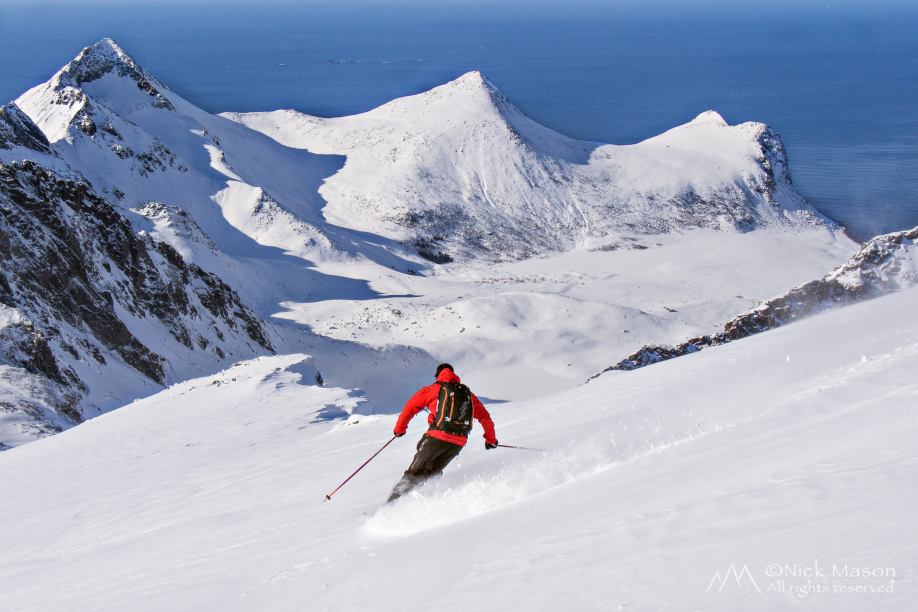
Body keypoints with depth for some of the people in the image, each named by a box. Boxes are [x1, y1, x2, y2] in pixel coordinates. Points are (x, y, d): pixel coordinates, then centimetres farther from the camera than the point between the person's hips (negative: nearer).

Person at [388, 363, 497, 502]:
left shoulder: (434, 389, 10)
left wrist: (399, 428, 19)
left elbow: (411, 407, 7)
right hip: (459, 442, 4)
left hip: (437, 437, -4)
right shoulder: (468, 393, 22)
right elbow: (485, 417, 24)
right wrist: (491, 440, 35)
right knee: (432, 473, 22)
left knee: (415, 472, 4)